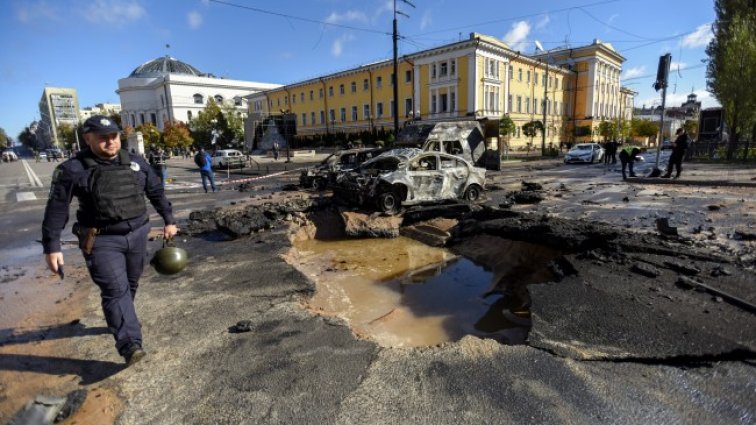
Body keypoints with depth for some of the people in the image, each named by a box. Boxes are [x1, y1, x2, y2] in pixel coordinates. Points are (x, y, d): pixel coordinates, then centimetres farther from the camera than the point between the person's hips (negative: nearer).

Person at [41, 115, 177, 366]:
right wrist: (52, 247, -8)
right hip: (102, 240, -4)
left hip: (137, 234, 5)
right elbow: (56, 209, -5)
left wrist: (168, 220, 12)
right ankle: (130, 345, -13)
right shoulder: (73, 169, -7)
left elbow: (157, 193, 13)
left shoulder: (136, 163, 4)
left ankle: (119, 322, 40)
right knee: (115, 290, -11)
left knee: (130, 285, 16)